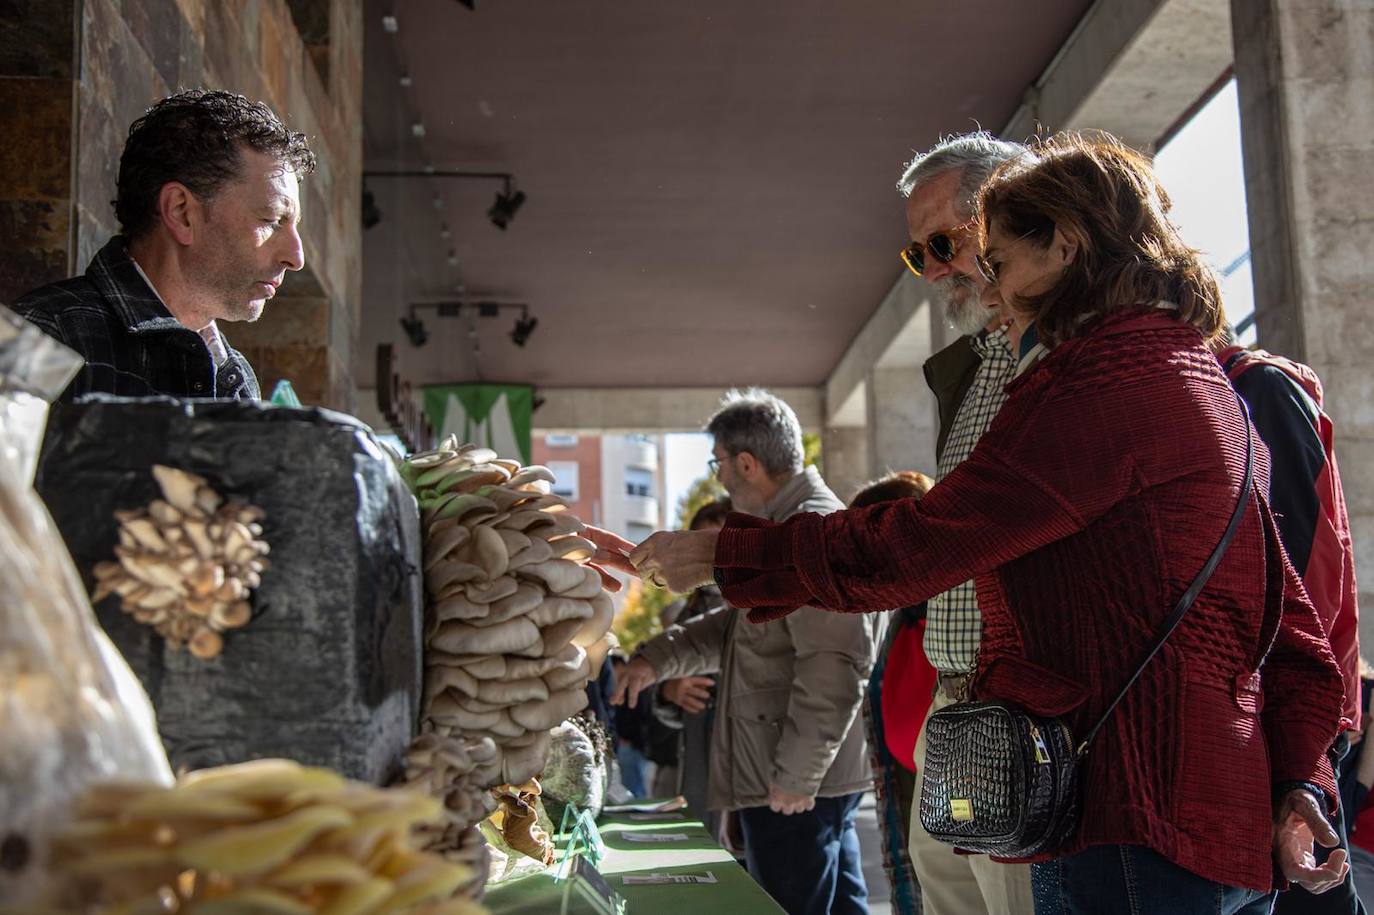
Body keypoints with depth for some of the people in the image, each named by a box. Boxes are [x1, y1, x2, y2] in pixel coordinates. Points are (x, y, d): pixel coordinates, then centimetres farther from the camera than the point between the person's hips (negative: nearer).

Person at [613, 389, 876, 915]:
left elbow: (834, 665, -25)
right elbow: (740, 626, 23)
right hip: (822, 776, 11)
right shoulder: (786, 528, 18)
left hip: (794, 790, -11)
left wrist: (794, 775, -22)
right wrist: (657, 658, 10)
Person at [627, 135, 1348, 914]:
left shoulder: (1104, 381, -16)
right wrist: (1298, 780, 9)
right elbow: (1290, 618, 14)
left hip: (1130, 828, -10)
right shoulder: (1209, 386, 16)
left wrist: (722, 554, -5)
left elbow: (908, 551, -16)